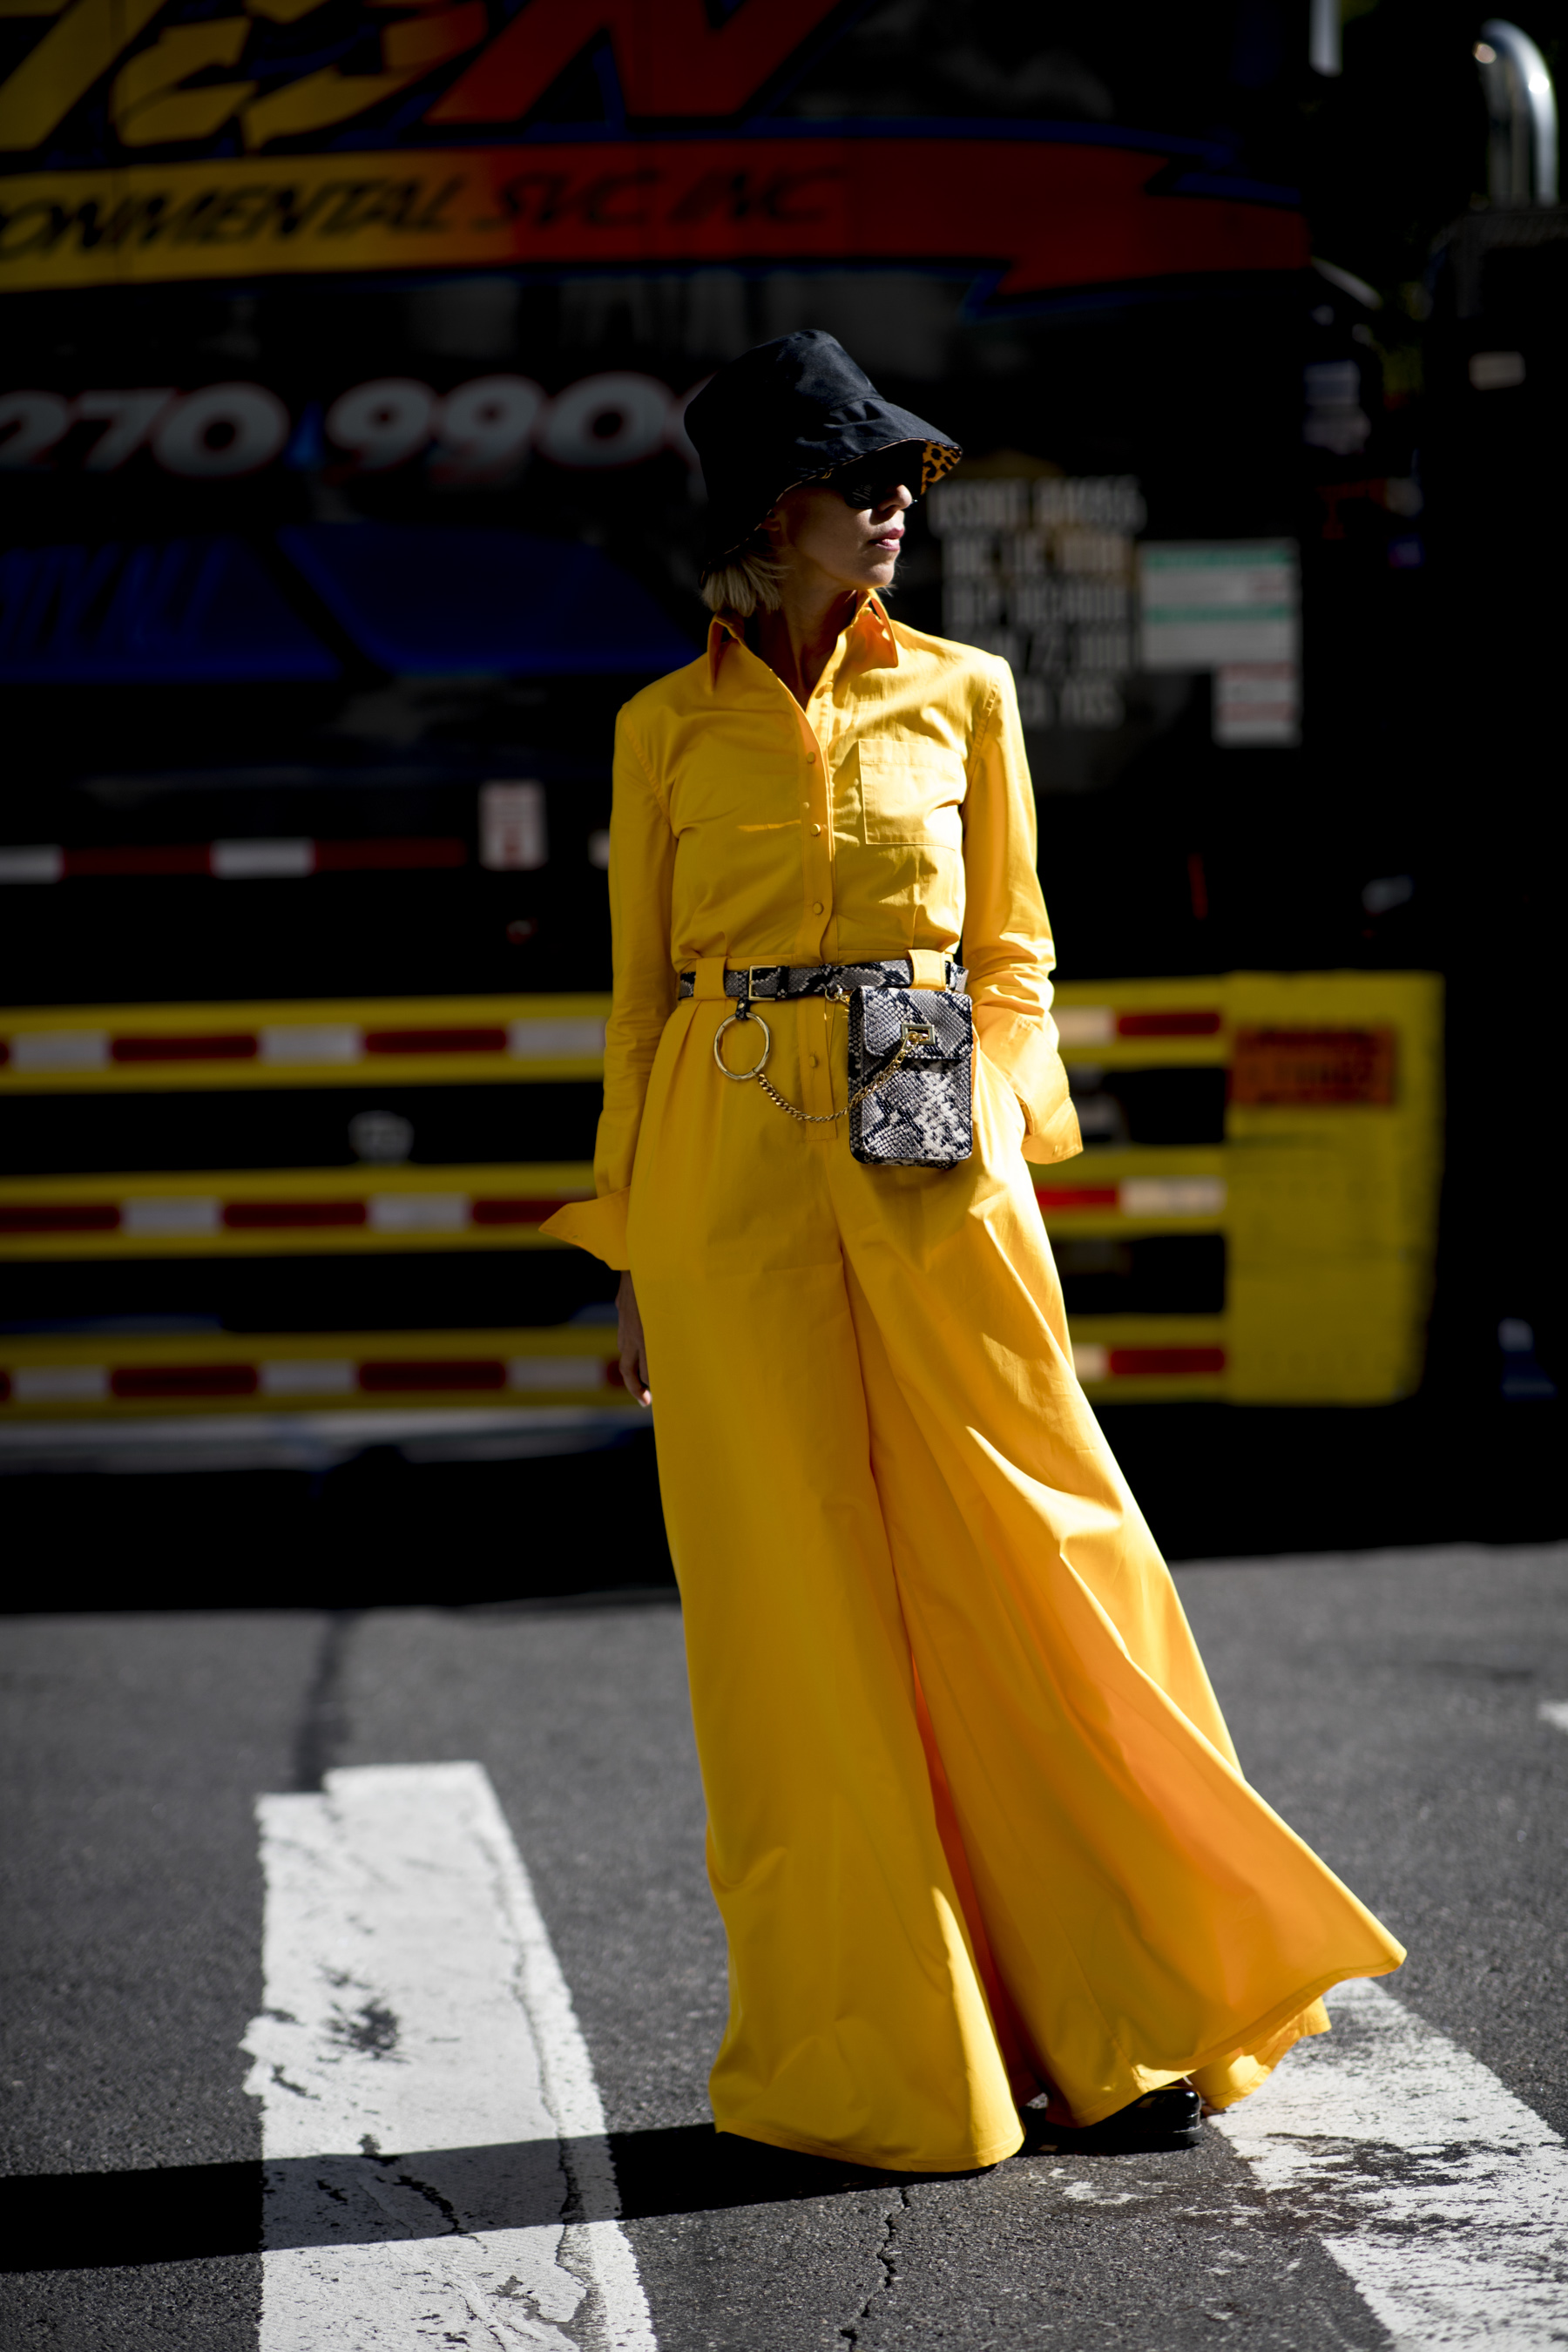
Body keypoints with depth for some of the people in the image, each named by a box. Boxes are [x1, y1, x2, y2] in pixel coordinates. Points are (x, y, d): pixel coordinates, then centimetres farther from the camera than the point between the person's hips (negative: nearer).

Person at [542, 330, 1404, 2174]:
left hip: (934, 1166, 0)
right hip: (734, 1166, 0)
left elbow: (1012, 952, 12)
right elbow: (641, 990, 10)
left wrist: (997, 1115, -4)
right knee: (796, 1600, 0)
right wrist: (634, 1245, 7)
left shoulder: (963, 695, 9)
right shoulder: (670, 728, 7)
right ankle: (866, 2045, 9)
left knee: (1023, 1557, -2)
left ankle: (1114, 2016, 10)